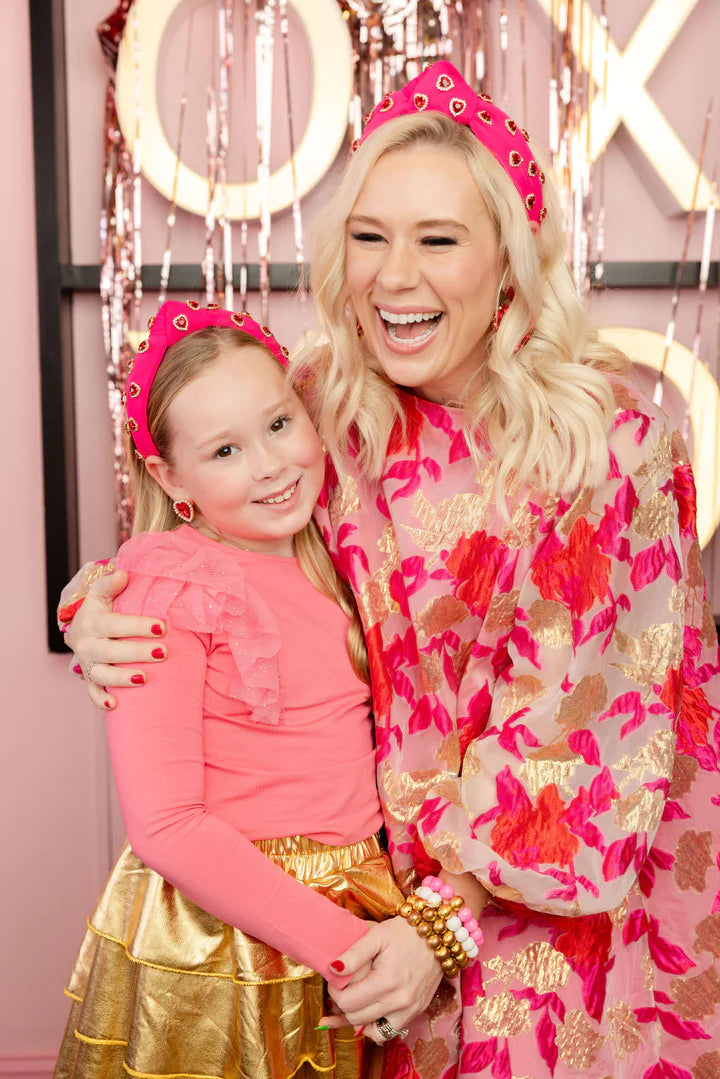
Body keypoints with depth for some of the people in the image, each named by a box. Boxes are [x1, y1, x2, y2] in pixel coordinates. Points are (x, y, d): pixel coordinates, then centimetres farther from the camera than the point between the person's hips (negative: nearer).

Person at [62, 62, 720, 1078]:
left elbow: (588, 711, -18)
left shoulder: (612, 432, -19)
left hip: (589, 859, -2)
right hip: (387, 849, 3)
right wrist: (100, 610, -16)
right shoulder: (320, 406, -9)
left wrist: (446, 917, -21)